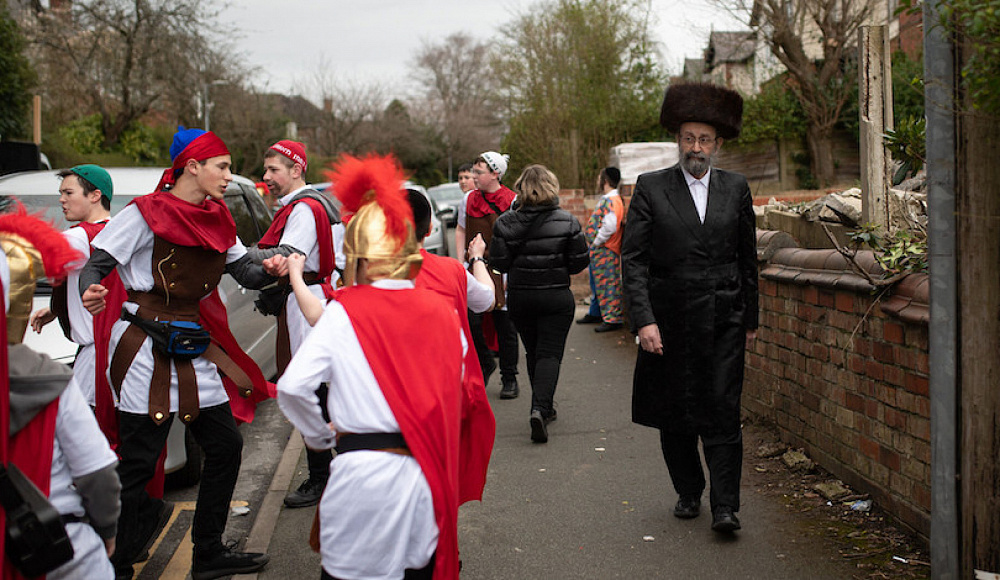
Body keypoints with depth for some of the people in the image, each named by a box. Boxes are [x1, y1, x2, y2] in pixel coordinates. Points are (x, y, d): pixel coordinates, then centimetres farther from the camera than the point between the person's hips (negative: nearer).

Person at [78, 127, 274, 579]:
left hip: (195, 350, 7)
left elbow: (245, 273, 11)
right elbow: (96, 264, -10)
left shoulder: (217, 219, 11)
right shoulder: (146, 213, -8)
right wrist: (90, 293, -32)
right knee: (137, 463, -3)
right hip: (146, 350, -7)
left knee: (225, 446, 10)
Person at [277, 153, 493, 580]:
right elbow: (456, 387, 8)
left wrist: (321, 435, 3)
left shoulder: (344, 312, -7)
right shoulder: (441, 310, 3)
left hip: (363, 473, -4)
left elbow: (292, 387, -14)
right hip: (427, 475, 4)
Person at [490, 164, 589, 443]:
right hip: (556, 297, -2)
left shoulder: (505, 223, -6)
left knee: (533, 352, 17)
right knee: (550, 353, 0)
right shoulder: (567, 222, -8)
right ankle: (540, 408, -19)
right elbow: (579, 262, -7)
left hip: (519, 297, 2)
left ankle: (543, 408, 26)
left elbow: (499, 264, -7)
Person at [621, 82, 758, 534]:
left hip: (724, 322, 1)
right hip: (669, 322, 0)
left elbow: (748, 259, 13)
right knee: (674, 415, 10)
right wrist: (644, 320, -14)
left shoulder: (736, 189, 7)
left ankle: (725, 507, 2)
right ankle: (688, 492, 28)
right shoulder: (650, 188, 0)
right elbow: (633, 260, -5)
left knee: (722, 413, -4)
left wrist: (750, 319, 13)